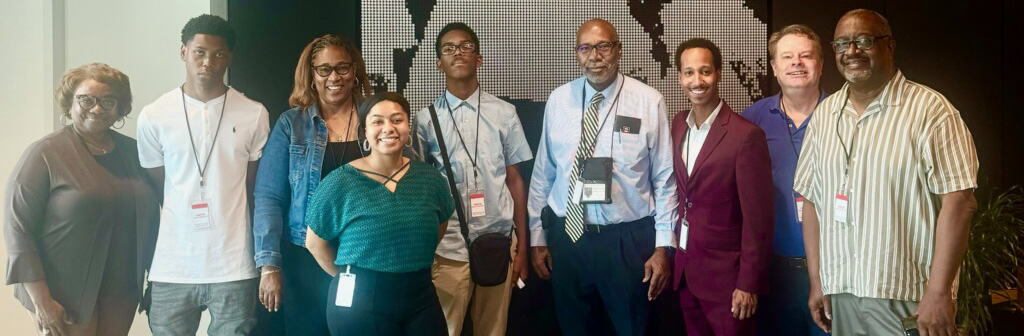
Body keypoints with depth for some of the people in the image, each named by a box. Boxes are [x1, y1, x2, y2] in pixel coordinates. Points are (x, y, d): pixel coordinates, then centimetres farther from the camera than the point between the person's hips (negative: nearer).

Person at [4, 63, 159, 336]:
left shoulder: (133, 152, 5)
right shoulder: (45, 154, -7)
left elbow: (149, 217, 9)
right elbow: (17, 228, -11)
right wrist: (42, 300, -16)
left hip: (121, 293, 4)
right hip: (65, 296, -4)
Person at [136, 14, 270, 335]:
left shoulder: (254, 115, 0)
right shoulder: (153, 116, 2)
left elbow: (256, 190, 8)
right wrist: (145, 267, 9)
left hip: (234, 267, -1)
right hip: (171, 268, 1)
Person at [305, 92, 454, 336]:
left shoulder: (429, 178, 1)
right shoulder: (341, 183, -10)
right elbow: (315, 242, -1)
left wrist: (415, 263, 11)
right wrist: (349, 276, 2)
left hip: (421, 297, 3)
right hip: (360, 300, -3)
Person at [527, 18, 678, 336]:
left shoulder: (649, 101, -6)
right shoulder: (558, 100, 2)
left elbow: (665, 179, -4)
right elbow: (542, 173, 6)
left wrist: (664, 245, -6)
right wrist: (537, 237, 7)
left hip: (628, 240, -2)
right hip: (567, 237, 2)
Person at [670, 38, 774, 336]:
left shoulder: (746, 135, -16)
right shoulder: (678, 125, 5)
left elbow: (757, 219, -15)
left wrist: (749, 283, -14)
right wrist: (673, 253, 9)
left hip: (726, 274, -6)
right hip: (685, 270, 6)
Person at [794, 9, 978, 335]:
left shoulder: (930, 109, -8)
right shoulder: (824, 114, 7)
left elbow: (958, 202, -13)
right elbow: (812, 199, 9)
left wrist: (939, 292, -16)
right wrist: (816, 281, 6)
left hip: (907, 296, -4)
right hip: (839, 293, 5)